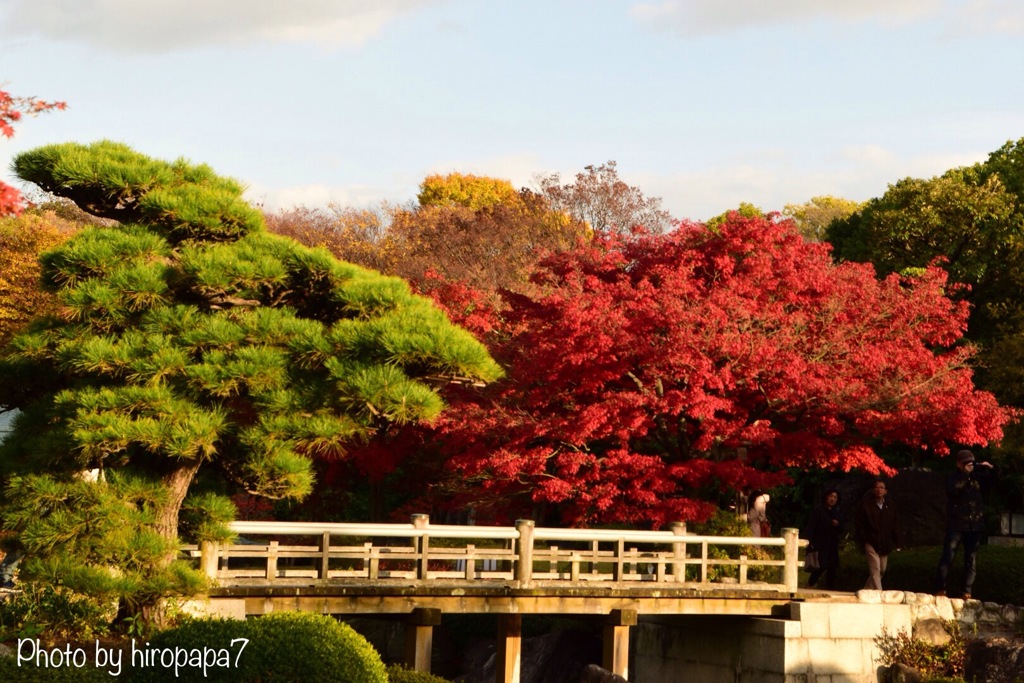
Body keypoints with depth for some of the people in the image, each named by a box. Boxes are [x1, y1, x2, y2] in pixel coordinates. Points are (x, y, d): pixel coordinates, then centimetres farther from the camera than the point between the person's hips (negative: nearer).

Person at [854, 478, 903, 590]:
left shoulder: (890, 507, 8)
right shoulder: (865, 505, -3)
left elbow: (896, 526, 10)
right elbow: (859, 524, -2)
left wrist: (897, 543, 4)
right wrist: (863, 540, -8)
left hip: (885, 544, 5)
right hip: (871, 543, -5)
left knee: (882, 570, 13)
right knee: (875, 570, -15)